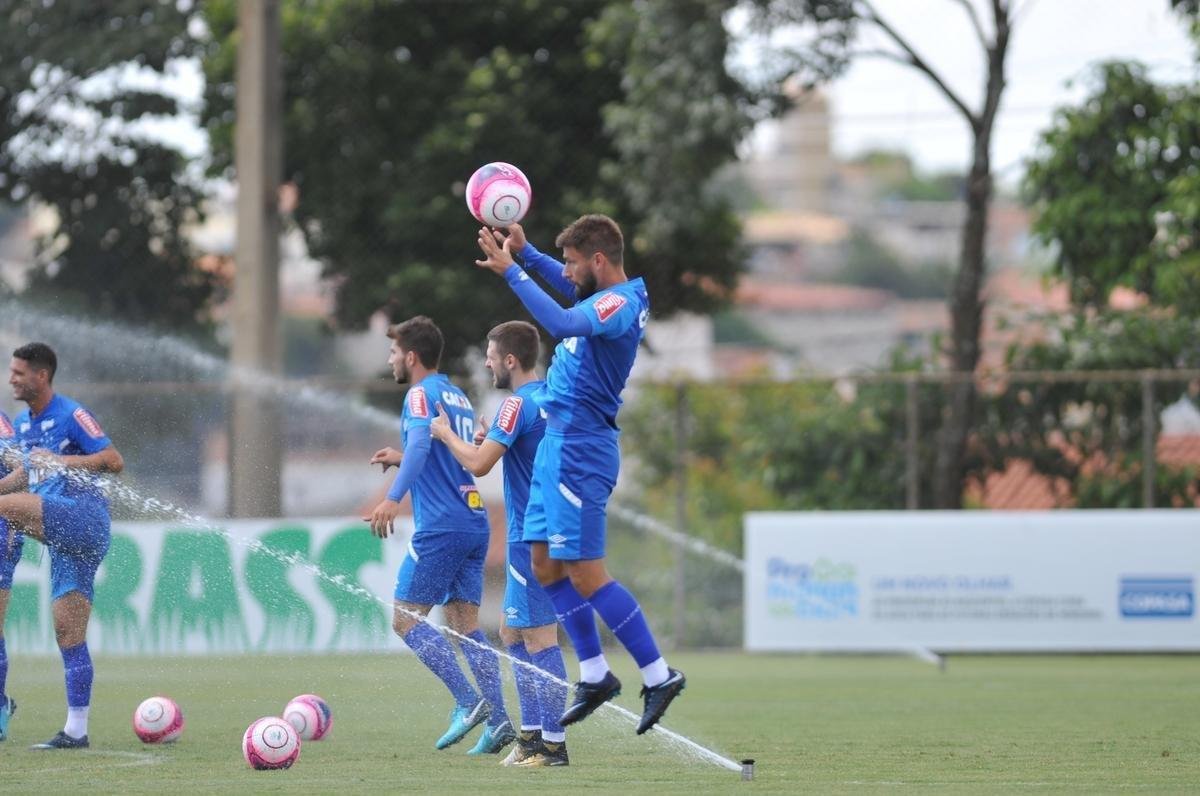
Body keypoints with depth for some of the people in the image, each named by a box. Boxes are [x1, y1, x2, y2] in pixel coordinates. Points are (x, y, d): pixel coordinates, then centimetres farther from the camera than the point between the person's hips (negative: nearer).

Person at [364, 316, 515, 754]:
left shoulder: (421, 394, -7)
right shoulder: (459, 397, 19)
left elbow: (421, 443, -25)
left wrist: (393, 498, -36)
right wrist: (402, 459, 37)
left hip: (440, 528, -9)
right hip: (475, 524, 9)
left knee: (405, 619, -3)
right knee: (465, 624, 9)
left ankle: (469, 702, -14)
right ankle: (499, 720, -1)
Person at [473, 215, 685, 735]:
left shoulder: (620, 304, -18)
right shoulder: (609, 296, 11)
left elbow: (562, 322, -37)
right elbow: (568, 289, 35)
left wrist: (510, 271, -33)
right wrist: (524, 251, 25)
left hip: (578, 452, -10)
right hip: (559, 444, 10)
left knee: (586, 575, -9)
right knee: (546, 566, 14)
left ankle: (659, 676, -4)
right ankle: (594, 676, 20)